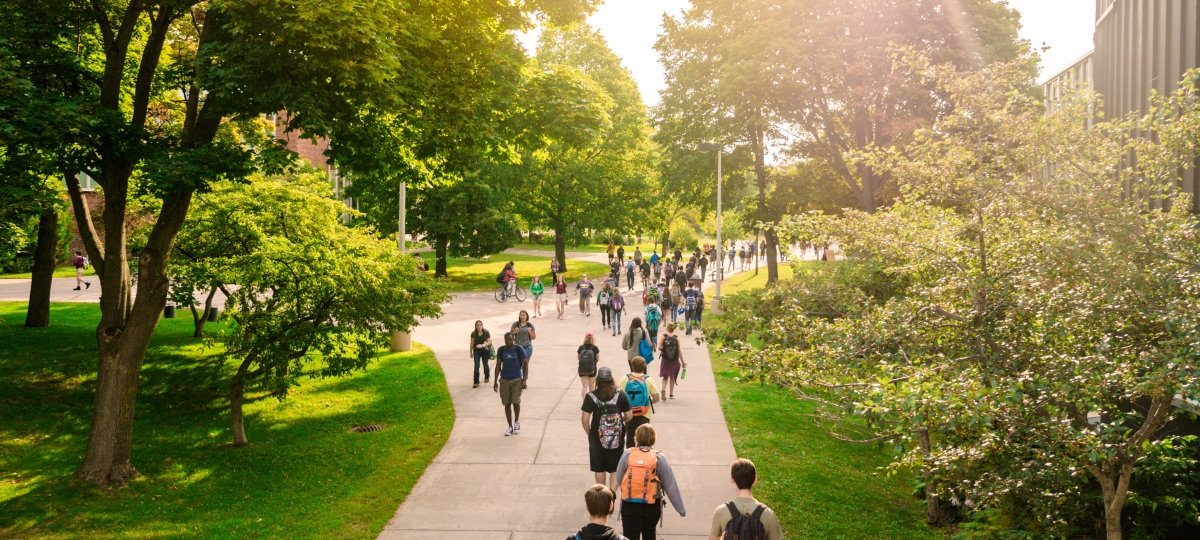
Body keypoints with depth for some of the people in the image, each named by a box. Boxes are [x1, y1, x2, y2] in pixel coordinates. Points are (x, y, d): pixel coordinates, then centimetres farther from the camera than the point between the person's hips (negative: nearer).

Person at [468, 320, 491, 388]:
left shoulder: (486, 332, -12)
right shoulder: (473, 333, -7)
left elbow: (489, 342, -13)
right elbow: (472, 343, 3)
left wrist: (482, 345, -28)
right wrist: (471, 352, 10)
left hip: (485, 350, -1)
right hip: (476, 351, 1)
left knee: (485, 364, 15)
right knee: (476, 366, -8)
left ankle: (487, 377, 42)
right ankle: (476, 382, -6)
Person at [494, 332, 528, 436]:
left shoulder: (519, 350, -6)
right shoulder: (501, 350, 1)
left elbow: (525, 364, -3)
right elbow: (498, 365, 8)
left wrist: (524, 380, -10)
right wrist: (495, 381, 5)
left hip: (516, 380, -3)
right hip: (504, 380, 3)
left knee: (516, 402, -13)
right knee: (507, 404, 5)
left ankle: (517, 421, 14)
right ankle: (510, 427, 17)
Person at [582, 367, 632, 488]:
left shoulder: (591, 396, -10)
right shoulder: (621, 395, -6)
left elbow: (585, 419, -12)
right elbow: (629, 416, -1)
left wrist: (589, 433, 4)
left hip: (597, 437, 0)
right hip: (617, 438, 0)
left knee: (599, 469, 18)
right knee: (615, 469, 11)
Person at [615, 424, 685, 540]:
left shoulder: (627, 455, -6)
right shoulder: (660, 458, -8)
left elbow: (618, 479, 0)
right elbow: (671, 486, -4)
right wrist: (681, 509, 4)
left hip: (629, 505, -1)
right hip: (652, 506, 1)